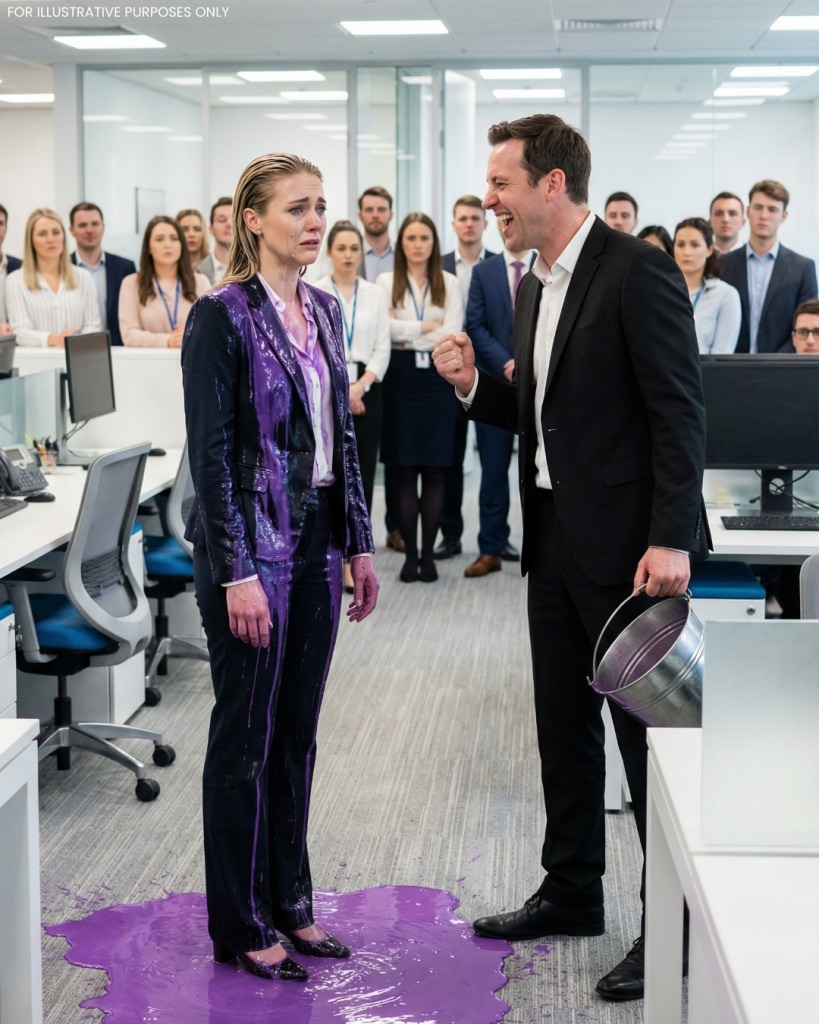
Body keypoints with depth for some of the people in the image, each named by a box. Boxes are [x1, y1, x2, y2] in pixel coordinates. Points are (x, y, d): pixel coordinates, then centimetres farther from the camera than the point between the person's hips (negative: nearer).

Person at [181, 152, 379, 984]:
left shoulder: (323, 310, 10)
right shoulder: (221, 316, -12)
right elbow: (210, 453, -15)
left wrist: (359, 542, 11)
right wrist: (237, 572, -18)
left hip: (317, 541, 7)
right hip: (252, 545, -7)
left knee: (297, 734, 14)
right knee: (246, 738, 3)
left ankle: (288, 902, 27)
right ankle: (241, 927, 16)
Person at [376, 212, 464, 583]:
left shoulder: (449, 284, 6)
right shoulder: (386, 282, 5)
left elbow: (452, 335, -5)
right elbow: (384, 329, -9)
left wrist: (405, 330, -5)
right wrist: (426, 326, -6)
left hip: (436, 379, 1)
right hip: (400, 378, 0)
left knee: (435, 471, 1)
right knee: (404, 470, 1)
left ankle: (428, 554, 9)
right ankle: (409, 554, 8)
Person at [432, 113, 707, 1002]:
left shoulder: (638, 271, -14)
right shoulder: (534, 288, 13)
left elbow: (679, 412, -18)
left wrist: (670, 539, -23)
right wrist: (474, 386, 1)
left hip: (628, 543, -9)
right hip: (556, 537, 9)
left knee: (650, 729, 0)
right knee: (564, 724, 16)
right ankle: (572, 893, 30)